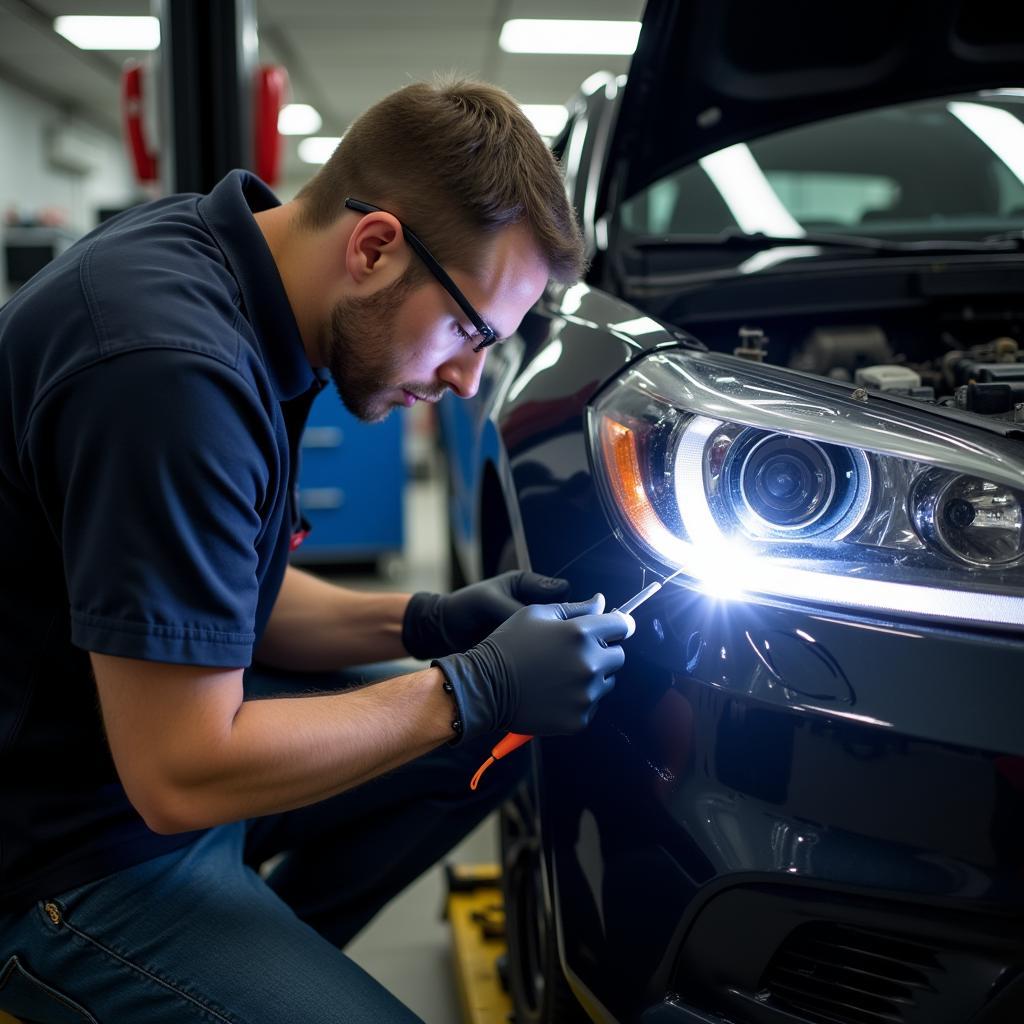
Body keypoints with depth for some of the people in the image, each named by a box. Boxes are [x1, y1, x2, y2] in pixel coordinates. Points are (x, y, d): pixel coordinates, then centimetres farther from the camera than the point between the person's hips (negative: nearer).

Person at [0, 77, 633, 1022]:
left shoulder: (214, 254, -1)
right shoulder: (175, 373, -31)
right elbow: (181, 778, -26)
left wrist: (423, 625, -4)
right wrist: (472, 689, -19)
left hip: (164, 716, 9)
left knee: (489, 745, 10)